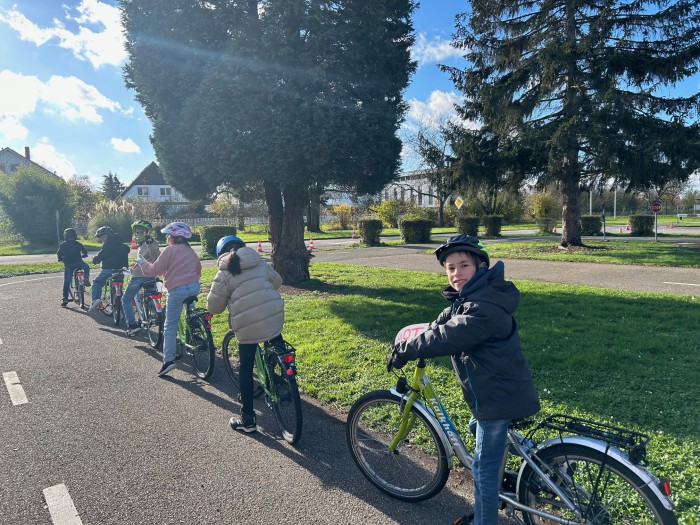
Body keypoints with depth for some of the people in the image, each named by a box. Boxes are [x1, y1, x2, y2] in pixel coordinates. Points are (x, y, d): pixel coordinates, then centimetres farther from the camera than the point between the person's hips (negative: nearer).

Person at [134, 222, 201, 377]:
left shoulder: (169, 250, -5)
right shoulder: (190, 250, 15)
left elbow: (154, 270, -6)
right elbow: (198, 270, 19)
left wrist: (143, 263, 10)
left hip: (177, 290, -6)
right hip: (194, 288, 6)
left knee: (170, 326, 0)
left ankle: (168, 360, -6)